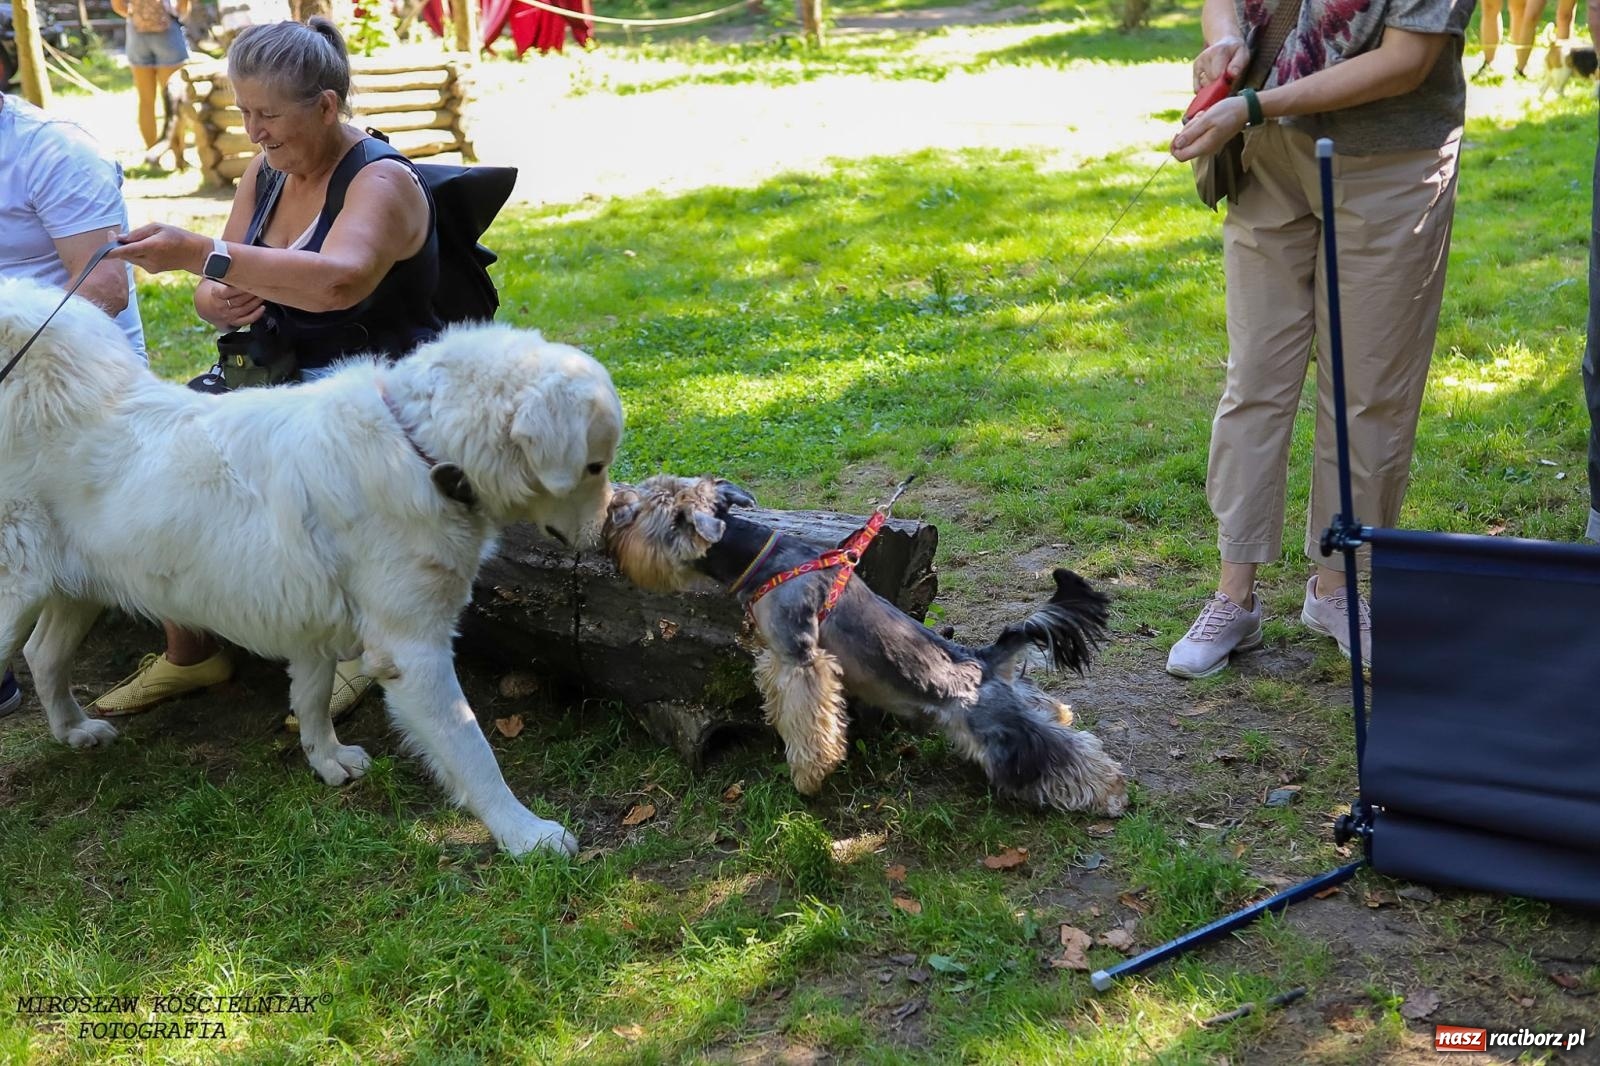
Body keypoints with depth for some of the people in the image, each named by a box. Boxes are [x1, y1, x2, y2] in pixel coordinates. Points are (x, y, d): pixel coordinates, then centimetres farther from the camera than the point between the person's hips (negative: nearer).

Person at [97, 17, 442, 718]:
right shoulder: (265, 174, 9)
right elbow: (214, 292, 11)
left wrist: (201, 254, -39)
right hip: (275, 376, 7)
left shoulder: (381, 181, -15)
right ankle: (186, 654, 3)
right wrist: (216, 302, -14)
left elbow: (338, 282, -36)